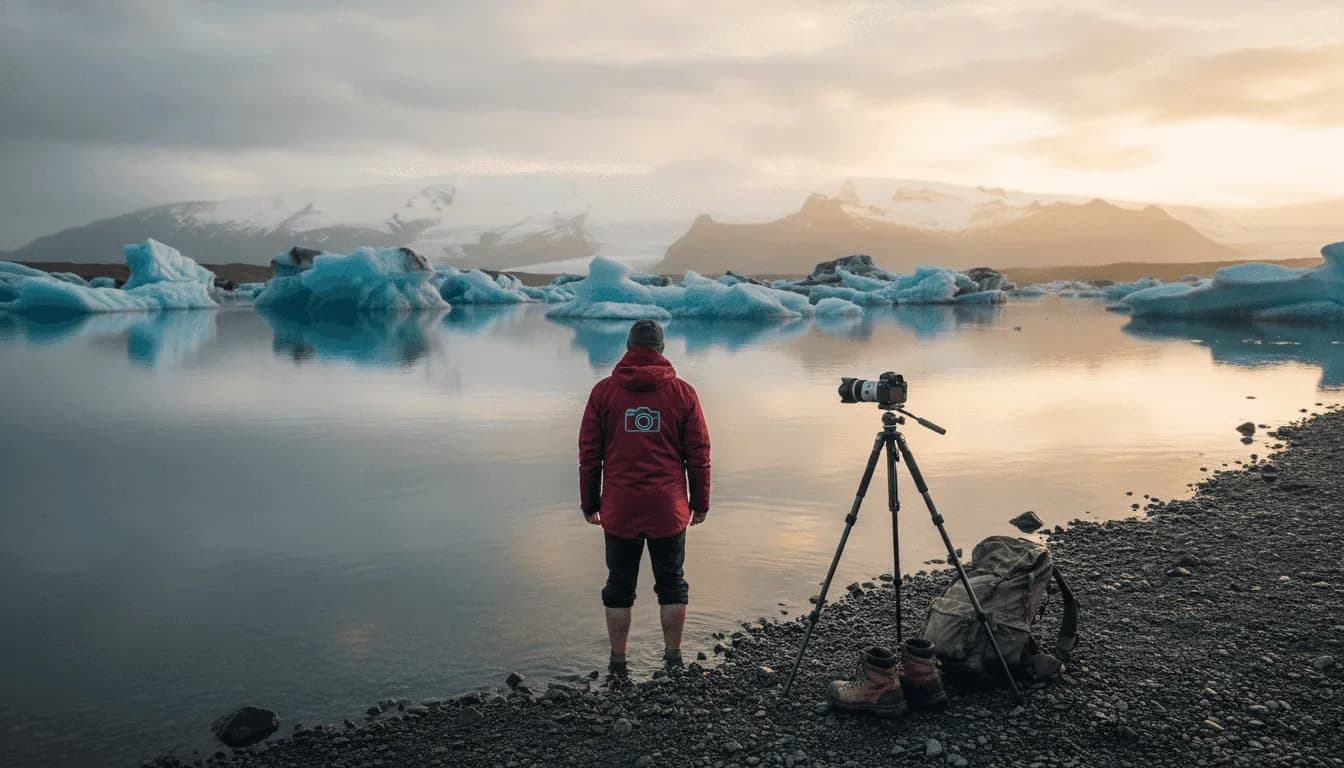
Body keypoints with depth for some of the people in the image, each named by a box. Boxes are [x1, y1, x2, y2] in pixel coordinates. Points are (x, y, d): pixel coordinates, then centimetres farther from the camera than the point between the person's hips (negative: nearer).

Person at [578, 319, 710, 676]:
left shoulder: (603, 391, 1)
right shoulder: (682, 392, 1)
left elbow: (589, 453, 3)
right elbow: (699, 454, 2)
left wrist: (590, 503, 11)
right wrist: (700, 503, 12)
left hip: (619, 509, 0)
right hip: (669, 508, 0)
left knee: (619, 586, 10)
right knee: (671, 585, 11)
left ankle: (618, 663, 16)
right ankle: (673, 660, 17)